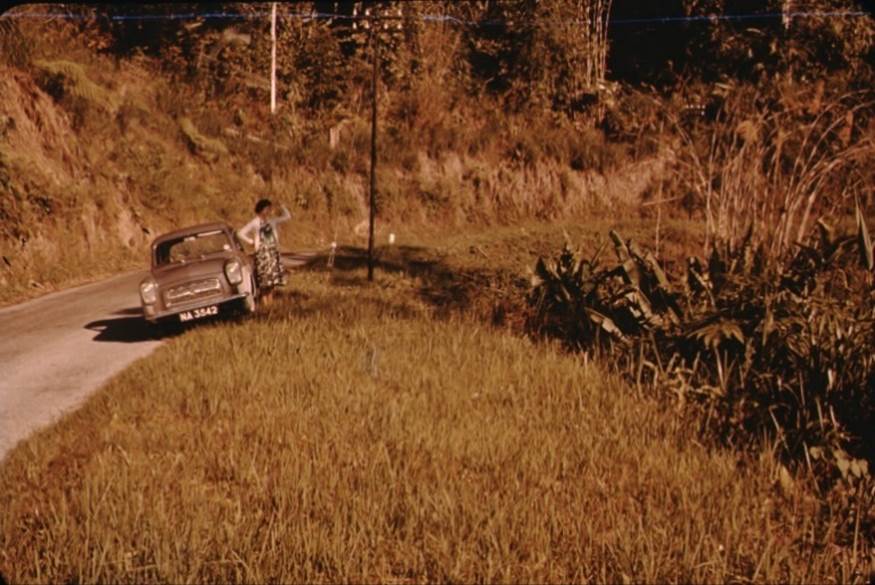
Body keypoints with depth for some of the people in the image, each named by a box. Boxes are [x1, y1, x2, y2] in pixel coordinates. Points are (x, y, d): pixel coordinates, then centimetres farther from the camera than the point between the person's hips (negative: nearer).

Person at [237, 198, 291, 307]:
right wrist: (251, 242, -7)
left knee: (273, 277, 4)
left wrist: (282, 206, 5)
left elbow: (287, 217, 15)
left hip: (273, 252, 5)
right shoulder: (254, 223, -5)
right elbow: (240, 233, -8)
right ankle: (265, 302, -2)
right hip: (262, 252, -5)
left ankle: (271, 301, 10)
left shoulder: (272, 221, 10)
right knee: (264, 279, -5)